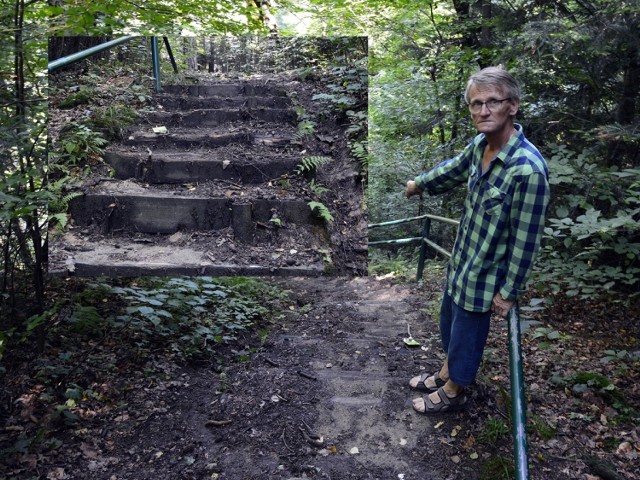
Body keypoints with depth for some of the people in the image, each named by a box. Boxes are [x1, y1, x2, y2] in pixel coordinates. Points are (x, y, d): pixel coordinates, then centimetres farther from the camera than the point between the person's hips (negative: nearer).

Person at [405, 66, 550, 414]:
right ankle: (445, 373, 51)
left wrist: (508, 292, -15)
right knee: (449, 323, 26)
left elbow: (526, 239, -24)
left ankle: (453, 392, 40)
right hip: (460, 259, 8)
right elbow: (455, 168, 17)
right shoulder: (481, 145, -7)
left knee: (466, 335, 14)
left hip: (485, 274, -8)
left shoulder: (528, 169, -31)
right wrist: (420, 184, 33)